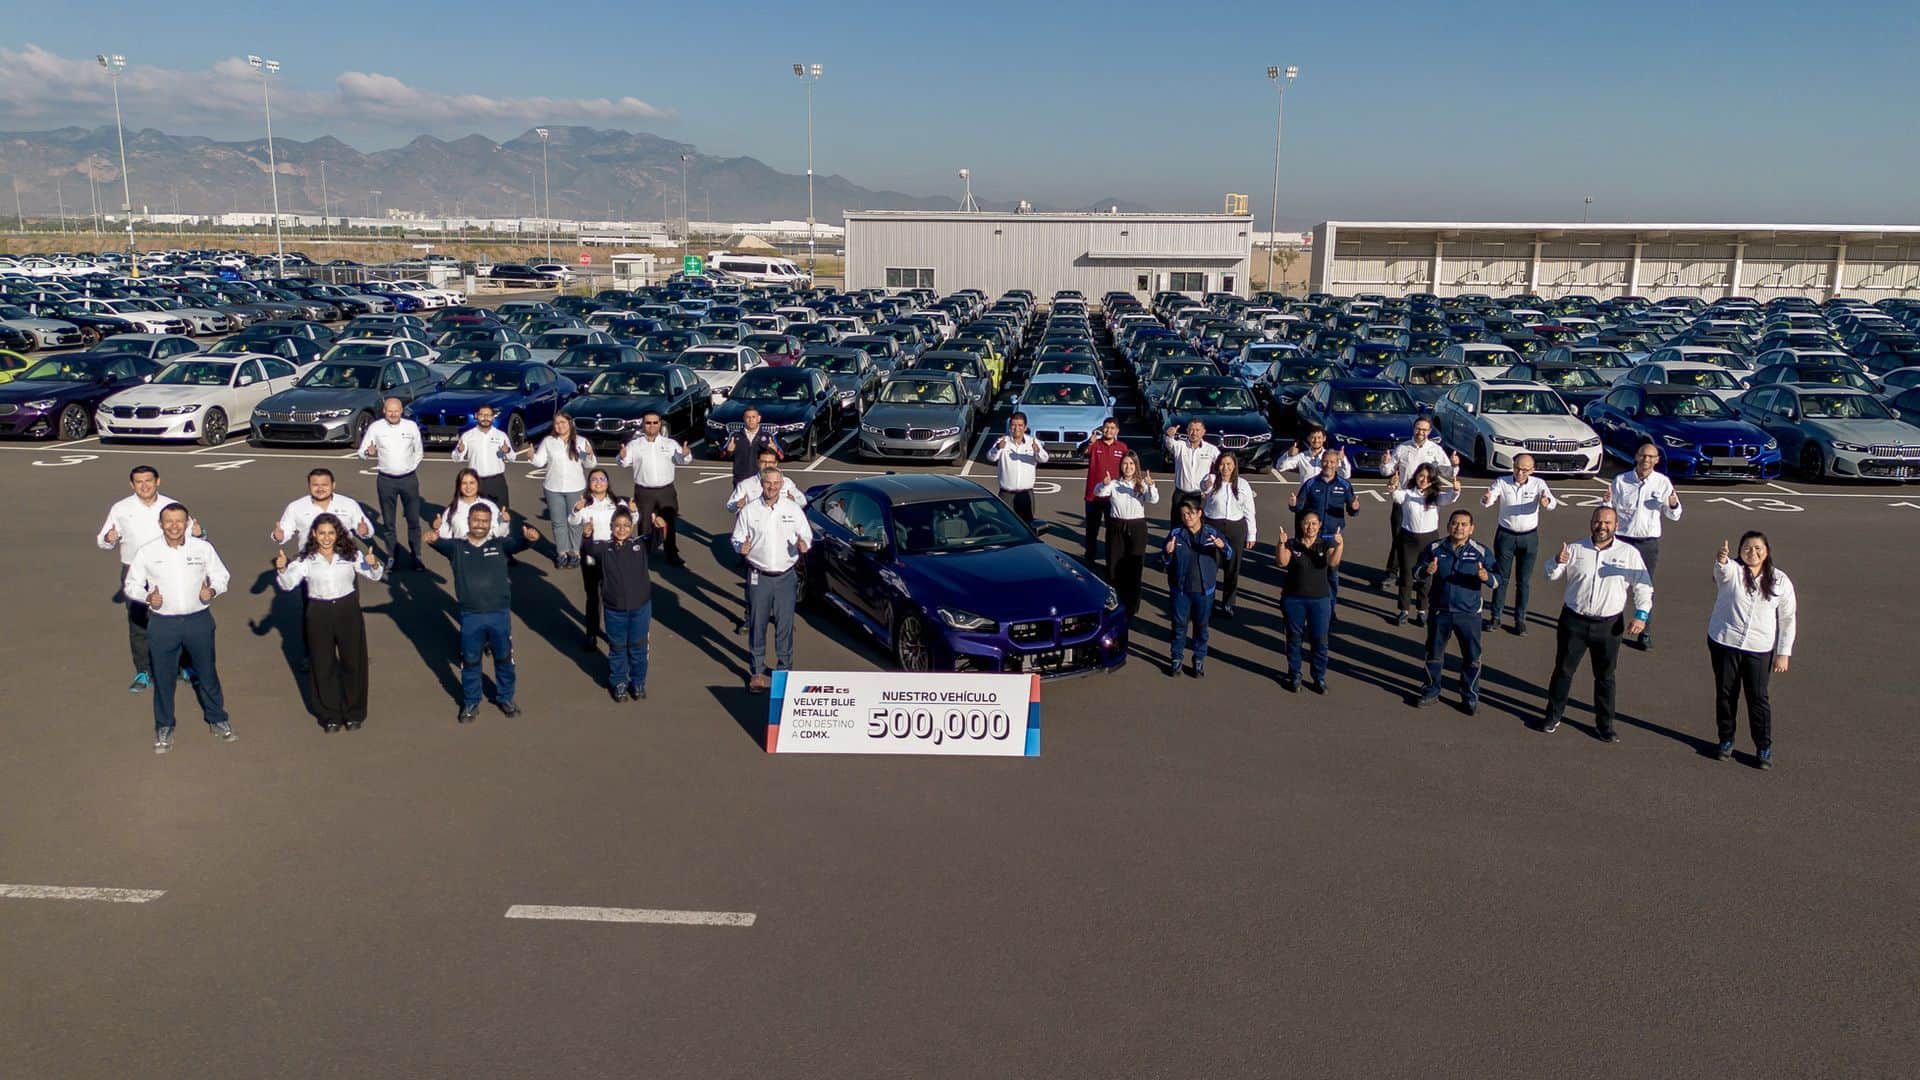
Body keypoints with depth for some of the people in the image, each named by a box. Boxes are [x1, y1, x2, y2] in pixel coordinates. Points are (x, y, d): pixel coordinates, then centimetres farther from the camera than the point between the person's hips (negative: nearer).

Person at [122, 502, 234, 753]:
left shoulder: (203, 548, -4)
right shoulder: (147, 552, -5)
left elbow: (221, 576, 6)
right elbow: (131, 584, 4)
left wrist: (212, 590, -15)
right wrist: (148, 597, -16)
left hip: (198, 620, 0)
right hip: (162, 623, 0)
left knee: (207, 673, 13)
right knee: (163, 677, 10)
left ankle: (217, 718, 31)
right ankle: (164, 727, 27)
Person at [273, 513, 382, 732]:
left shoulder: (351, 555, -3)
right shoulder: (306, 560, -4)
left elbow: (374, 575, -1)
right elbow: (288, 584, -8)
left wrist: (374, 564, -23)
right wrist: (282, 569, -27)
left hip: (348, 610, 0)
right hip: (319, 614, 0)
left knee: (353, 662, 8)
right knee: (323, 665, 8)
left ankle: (354, 713, 25)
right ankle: (330, 715, 22)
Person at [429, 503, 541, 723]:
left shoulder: (499, 544, -1)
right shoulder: (457, 547, -1)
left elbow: (517, 541, -19)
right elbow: (443, 544, -20)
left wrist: (529, 535, -43)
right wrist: (434, 538, -45)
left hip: (500, 613, 0)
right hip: (470, 615, 0)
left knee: (504, 658, 14)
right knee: (470, 661, 12)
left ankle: (505, 698, 34)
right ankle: (470, 703, 29)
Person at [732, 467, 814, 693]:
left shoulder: (793, 510, 2)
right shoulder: (749, 511, -1)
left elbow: (807, 535, 9)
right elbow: (736, 539, 4)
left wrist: (804, 545, -14)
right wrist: (741, 546, -19)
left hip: (785, 576, 1)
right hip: (758, 576, -1)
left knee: (785, 625, 6)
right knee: (757, 625, 5)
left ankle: (785, 670, 22)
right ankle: (757, 671, 18)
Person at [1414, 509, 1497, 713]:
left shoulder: (1481, 551, -7)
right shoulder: (1434, 549, -5)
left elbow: (1498, 579, -5)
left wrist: (1486, 577, -28)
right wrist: (1426, 571, -21)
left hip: (1469, 613, -1)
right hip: (1439, 611, 1)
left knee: (1472, 657, 8)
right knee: (1434, 654, 14)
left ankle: (1470, 696, 26)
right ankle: (1432, 691, 32)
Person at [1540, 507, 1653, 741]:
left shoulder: (1629, 553, 0)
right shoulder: (1576, 549, 2)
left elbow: (1643, 586, 1)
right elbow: (1551, 575, 3)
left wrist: (1641, 614, -12)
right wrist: (1558, 562, -20)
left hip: (1609, 625, -1)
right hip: (1574, 621, 1)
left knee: (1605, 677, 10)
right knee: (1563, 670, 8)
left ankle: (1604, 724, 20)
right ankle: (1553, 716, 21)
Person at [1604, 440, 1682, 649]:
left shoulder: (1663, 482, -1)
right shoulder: (1620, 481, -1)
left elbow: (1673, 516, 4)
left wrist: (1673, 505, -17)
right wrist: (1607, 502, -15)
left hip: (1649, 543, 0)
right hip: (1623, 539, 0)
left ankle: (1645, 634, 15)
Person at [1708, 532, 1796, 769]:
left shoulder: (1780, 581, 1)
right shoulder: (1731, 571, -3)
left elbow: (1788, 619, 4)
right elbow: (1722, 569, -30)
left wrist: (1783, 653, 0)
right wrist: (1721, 559, -55)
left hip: (1759, 649, 0)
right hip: (1724, 643, 0)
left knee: (1758, 697, 0)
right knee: (1725, 694, 10)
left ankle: (1764, 748, 14)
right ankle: (1726, 740, 26)